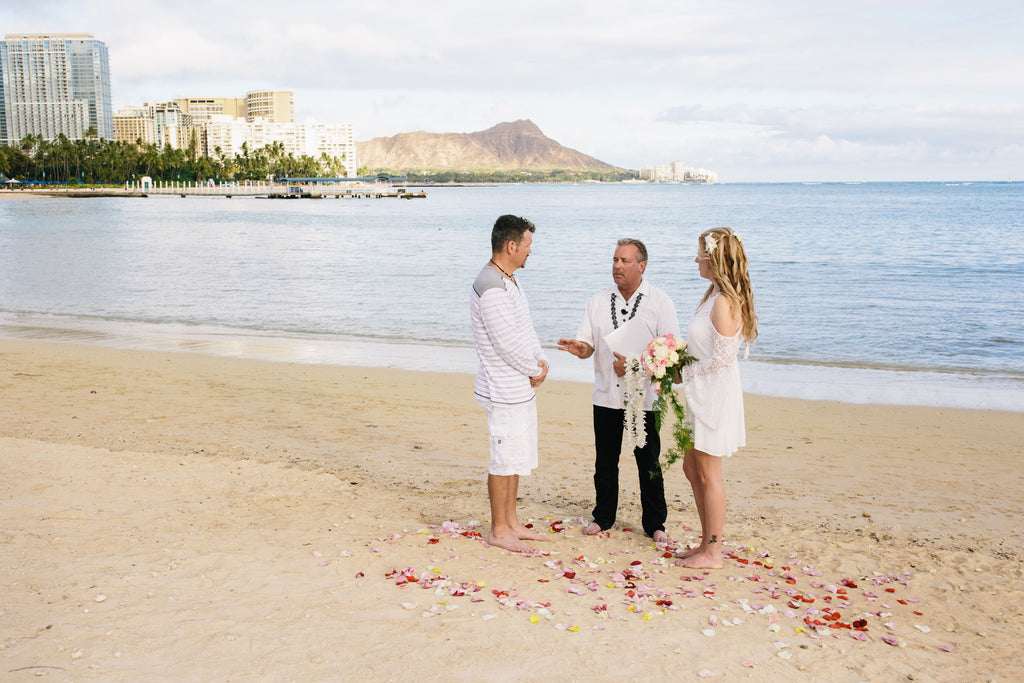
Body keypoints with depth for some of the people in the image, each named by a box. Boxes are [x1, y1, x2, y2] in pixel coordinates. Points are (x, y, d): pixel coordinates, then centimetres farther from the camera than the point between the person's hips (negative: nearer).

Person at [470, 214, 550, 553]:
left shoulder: (508, 281, 11)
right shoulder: (490, 287, -22)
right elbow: (507, 342, -23)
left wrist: (540, 361, 1)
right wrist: (535, 369, -9)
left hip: (521, 388, 10)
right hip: (504, 391, -10)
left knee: (516, 458, 17)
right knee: (504, 460, 1)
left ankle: (511, 523, 29)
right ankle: (498, 530, 14)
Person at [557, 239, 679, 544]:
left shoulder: (659, 301, -1)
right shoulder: (598, 301, 9)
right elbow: (588, 346, 6)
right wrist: (579, 348, -17)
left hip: (644, 397, -3)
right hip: (606, 395, 3)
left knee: (648, 462, 3)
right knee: (605, 461, 10)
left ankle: (655, 524, 15)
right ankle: (603, 516, 26)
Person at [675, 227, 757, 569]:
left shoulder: (724, 301, -20)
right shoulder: (715, 295, 10)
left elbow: (721, 359, -21)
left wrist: (683, 374, -11)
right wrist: (683, 368, 8)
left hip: (715, 395, -10)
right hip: (703, 395, 10)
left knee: (708, 475, 1)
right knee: (692, 469, 16)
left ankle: (712, 553, 14)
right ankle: (707, 543, 27)